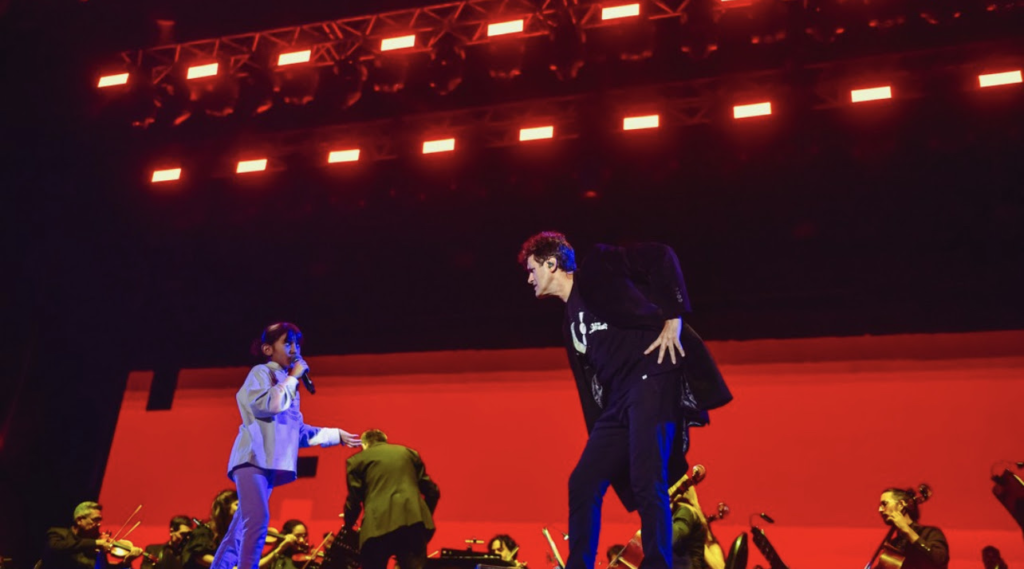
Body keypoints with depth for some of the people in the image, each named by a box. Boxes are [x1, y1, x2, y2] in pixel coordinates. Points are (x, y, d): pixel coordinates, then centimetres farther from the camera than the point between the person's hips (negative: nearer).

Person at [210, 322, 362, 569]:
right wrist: (293, 378, -7)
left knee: (241, 529, 5)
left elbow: (297, 429, 26)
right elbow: (267, 405, -19)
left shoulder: (287, 383, 23)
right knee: (258, 520, -23)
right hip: (254, 457, -8)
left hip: (270, 463, 8)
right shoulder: (261, 373, 1)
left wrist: (337, 435, 28)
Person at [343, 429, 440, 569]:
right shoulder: (409, 452, 23)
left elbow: (354, 501, 8)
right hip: (414, 522, 2)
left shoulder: (357, 460, 15)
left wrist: (347, 528, 25)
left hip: (378, 526, -2)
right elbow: (432, 492, 19)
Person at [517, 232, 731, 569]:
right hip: (619, 400, 9)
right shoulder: (571, 325, 24)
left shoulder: (596, 268, 5)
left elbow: (662, 257, -4)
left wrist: (673, 318, -12)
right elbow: (590, 385, 22)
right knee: (583, 484, 6)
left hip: (652, 378, -8)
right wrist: (598, 438, 18)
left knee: (646, 483, -16)